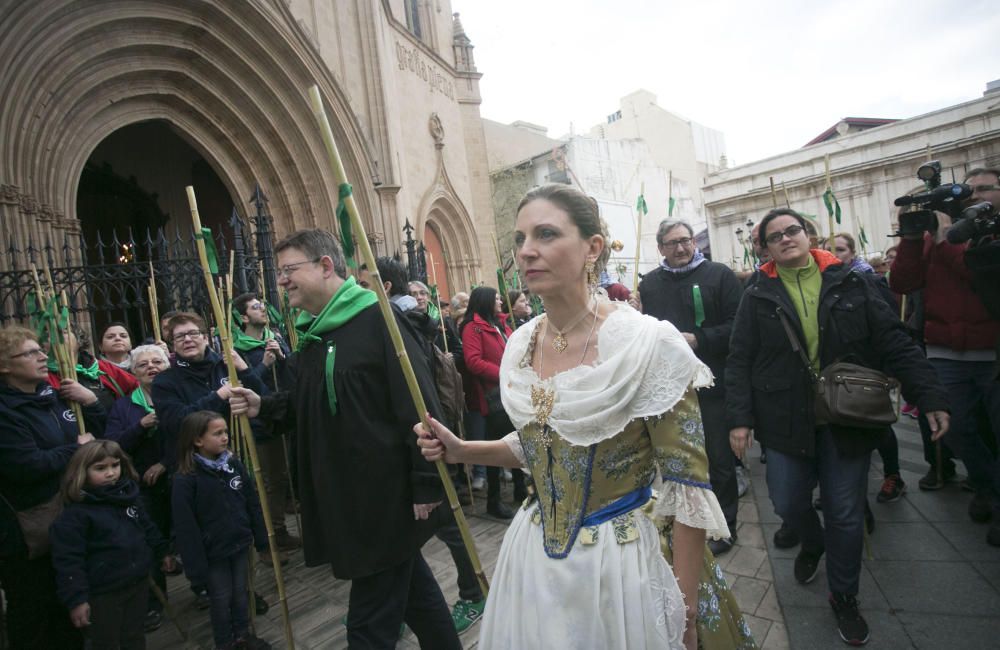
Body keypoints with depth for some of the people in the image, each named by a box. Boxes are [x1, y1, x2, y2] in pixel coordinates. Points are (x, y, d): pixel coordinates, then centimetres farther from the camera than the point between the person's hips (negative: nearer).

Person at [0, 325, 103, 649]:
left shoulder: (55, 395, 5)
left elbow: (100, 434, 11)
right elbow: (26, 467, -28)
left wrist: (91, 401, -6)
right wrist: (76, 449, -15)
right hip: (28, 528, -7)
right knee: (34, 609, 11)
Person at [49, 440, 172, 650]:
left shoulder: (128, 496, 1)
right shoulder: (75, 513, -18)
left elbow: (147, 528, 14)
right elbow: (68, 561, -18)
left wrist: (162, 552, 19)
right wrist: (76, 599, -20)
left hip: (137, 583, 6)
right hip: (103, 593, -5)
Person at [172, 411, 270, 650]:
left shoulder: (234, 464, -4)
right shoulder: (185, 479, -18)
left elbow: (252, 503, 4)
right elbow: (185, 527, -16)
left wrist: (261, 537, 7)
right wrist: (196, 565, -14)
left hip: (240, 543, 4)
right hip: (213, 552, -4)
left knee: (241, 591, 18)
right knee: (221, 598, 12)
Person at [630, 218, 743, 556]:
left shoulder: (719, 275, -4)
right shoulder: (650, 282, 7)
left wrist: (698, 339, -21)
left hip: (712, 385, -3)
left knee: (719, 459, 9)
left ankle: (724, 526, 28)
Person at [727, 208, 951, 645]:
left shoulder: (850, 285, 2)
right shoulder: (757, 297, 0)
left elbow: (895, 344, 0)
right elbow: (739, 362, -3)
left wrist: (930, 396, -8)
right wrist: (739, 417, -10)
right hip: (787, 421, 0)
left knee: (846, 514, 9)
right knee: (788, 503, 7)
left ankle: (844, 597, 31)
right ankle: (812, 543, 43)